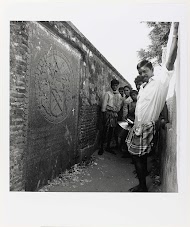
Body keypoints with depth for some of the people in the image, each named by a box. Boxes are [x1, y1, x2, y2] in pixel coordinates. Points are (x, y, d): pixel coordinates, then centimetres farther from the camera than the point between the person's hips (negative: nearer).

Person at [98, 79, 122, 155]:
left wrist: (110, 107, 1)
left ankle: (108, 147, 17)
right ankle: (101, 147, 2)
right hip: (107, 113, -4)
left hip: (114, 114, 5)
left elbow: (118, 107, 13)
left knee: (111, 131, 7)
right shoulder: (107, 93, 2)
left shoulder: (119, 95, 15)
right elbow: (104, 105, -5)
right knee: (105, 130, -7)